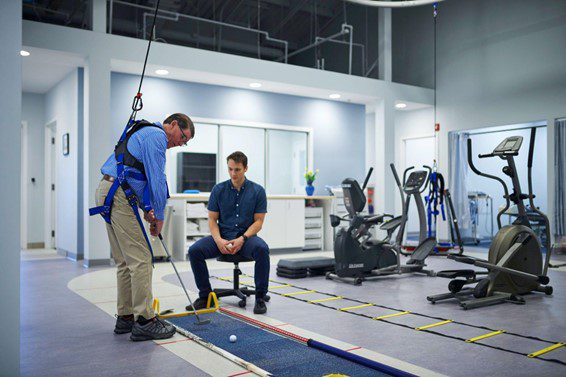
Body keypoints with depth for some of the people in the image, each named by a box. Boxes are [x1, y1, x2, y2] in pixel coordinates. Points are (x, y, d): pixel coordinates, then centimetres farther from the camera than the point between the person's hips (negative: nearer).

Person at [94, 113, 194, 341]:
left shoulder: (146, 134, 25)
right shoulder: (156, 135, -8)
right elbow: (157, 179, -13)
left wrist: (148, 208, 19)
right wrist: (159, 216, -5)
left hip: (108, 194, 11)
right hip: (119, 196, -11)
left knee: (125, 261, 13)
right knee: (141, 259, -9)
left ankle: (126, 317, 19)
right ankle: (144, 321, -6)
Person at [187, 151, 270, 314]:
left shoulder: (257, 191, -3)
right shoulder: (218, 189, 1)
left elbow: (258, 221, -5)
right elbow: (212, 219, 1)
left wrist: (242, 239, -20)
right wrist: (218, 240, -18)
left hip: (246, 237, -2)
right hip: (222, 236, 2)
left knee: (262, 249, -35)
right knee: (195, 250, -23)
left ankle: (260, 297, -19)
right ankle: (205, 295, -6)